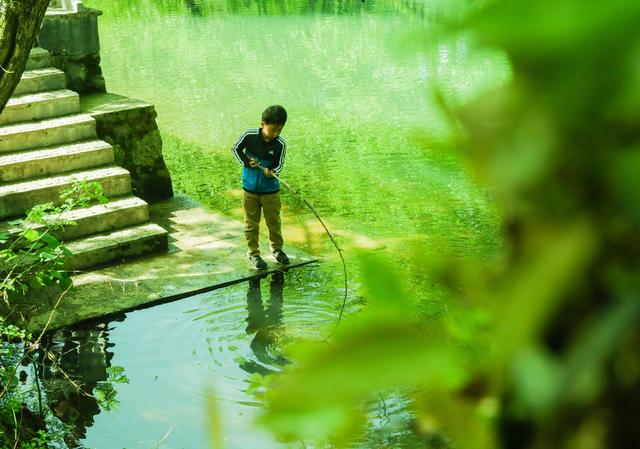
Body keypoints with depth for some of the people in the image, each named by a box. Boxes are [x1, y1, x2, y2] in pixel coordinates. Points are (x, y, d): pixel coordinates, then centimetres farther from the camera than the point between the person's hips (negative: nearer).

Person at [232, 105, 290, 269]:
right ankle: (253, 254, 22)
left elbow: (279, 165, -9)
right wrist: (246, 162, -15)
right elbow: (235, 149, 0)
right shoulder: (249, 135, -16)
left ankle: (277, 249, 35)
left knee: (274, 222, 14)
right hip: (250, 189, 0)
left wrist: (272, 172, -30)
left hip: (270, 190, 0)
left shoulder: (280, 144, -15)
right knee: (251, 224, 10)